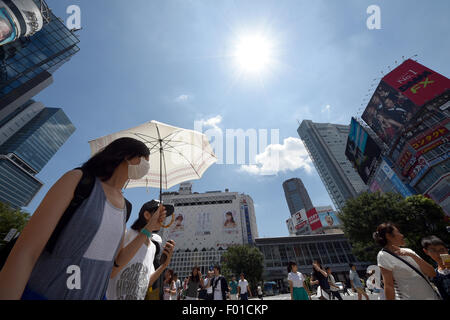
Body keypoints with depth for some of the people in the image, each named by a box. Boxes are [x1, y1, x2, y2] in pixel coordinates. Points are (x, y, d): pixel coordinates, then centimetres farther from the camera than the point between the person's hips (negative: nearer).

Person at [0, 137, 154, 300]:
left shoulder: (122, 205, 4)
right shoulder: (78, 179, -14)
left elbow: (117, 261, 5)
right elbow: (24, 252, -19)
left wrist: (150, 227, -2)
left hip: (93, 295, 6)